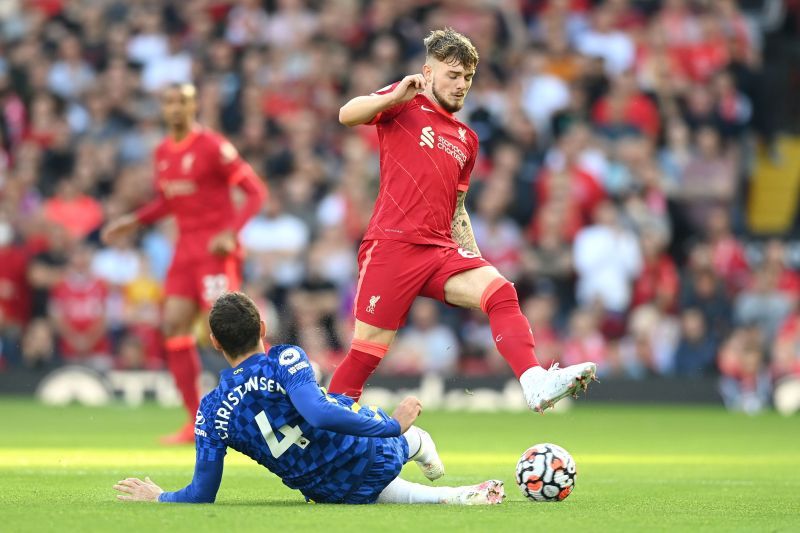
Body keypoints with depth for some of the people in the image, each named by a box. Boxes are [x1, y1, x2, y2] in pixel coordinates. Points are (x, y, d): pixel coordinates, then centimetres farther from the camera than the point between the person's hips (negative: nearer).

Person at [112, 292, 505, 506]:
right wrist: (392, 424, -32)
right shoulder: (285, 360, -21)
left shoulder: (211, 412, -12)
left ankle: (451, 496, 16)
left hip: (333, 494, 3)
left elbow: (201, 495, -10)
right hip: (377, 456, -3)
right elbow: (318, 413, -39)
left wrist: (157, 497, 9)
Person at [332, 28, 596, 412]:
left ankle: (535, 384, -37)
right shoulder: (404, 105, 5)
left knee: (499, 290, -21)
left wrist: (475, 261, 17)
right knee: (366, 351, -6)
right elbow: (347, 115, -12)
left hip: (441, 250, 5)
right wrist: (395, 97, -27)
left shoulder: (466, 140, 23)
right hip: (392, 245, -5)